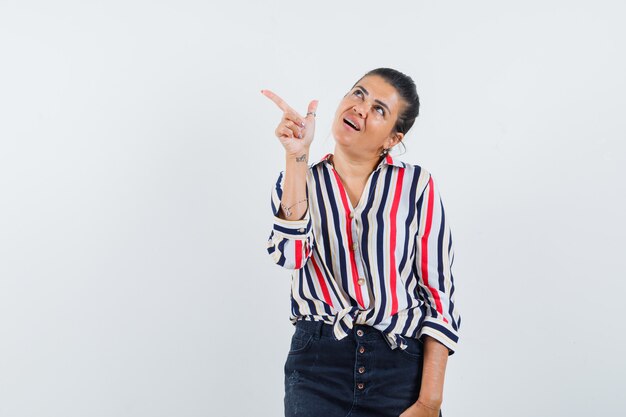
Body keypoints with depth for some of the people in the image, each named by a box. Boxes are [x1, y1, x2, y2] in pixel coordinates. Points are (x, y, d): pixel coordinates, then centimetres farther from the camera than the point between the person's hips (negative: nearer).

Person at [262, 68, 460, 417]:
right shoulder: (300, 180, 4)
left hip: (403, 367, -1)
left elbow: (439, 295, -5)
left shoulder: (416, 185, -3)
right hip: (318, 365, 1)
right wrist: (297, 156, -20)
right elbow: (291, 253, -15)